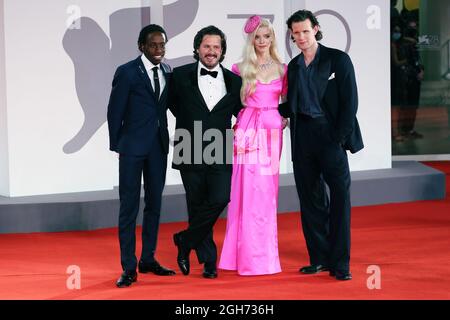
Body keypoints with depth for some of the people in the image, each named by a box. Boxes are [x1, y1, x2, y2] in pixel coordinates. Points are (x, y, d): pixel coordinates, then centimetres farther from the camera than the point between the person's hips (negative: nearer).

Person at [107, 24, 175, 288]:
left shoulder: (167, 71, 7)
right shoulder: (127, 72, -9)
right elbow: (115, 111, -4)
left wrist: (167, 138, 6)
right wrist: (116, 145, 0)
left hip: (159, 145, 6)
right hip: (133, 146, -6)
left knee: (154, 203, 12)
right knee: (129, 205, -3)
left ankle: (148, 259, 23)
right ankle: (129, 267, -1)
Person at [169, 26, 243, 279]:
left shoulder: (234, 81, 7)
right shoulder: (181, 75, 3)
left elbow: (241, 111, 19)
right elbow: (172, 104, 15)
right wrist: (189, 122, 12)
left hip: (220, 153, 1)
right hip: (191, 152, -1)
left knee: (219, 199, -15)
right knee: (197, 205, 4)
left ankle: (185, 242, 6)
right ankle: (208, 260, 18)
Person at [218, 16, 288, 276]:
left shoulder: (282, 69, 9)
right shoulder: (241, 69, 5)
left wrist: (285, 119, -1)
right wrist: (234, 120, -4)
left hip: (272, 131, 1)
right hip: (248, 130, -1)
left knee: (266, 191, 3)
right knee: (247, 190, -3)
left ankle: (264, 251, 10)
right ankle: (248, 253, 2)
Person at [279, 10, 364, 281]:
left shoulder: (338, 59, -1)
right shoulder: (294, 66, 14)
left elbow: (350, 101, -6)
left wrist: (339, 137, -12)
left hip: (331, 136, -5)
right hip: (303, 139, 5)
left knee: (340, 196, -7)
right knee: (310, 199, 7)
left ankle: (340, 263, -5)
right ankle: (320, 259, 15)